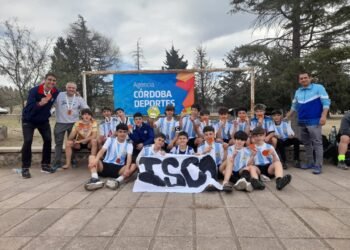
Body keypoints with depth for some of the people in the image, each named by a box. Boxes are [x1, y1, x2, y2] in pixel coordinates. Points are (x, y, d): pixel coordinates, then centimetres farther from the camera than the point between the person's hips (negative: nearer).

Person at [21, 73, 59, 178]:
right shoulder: (34, 91, -25)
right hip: (29, 120, -4)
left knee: (48, 140, 0)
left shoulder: (55, 92, -10)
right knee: (28, 141, -14)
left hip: (44, 120, 5)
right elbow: (29, 107, -34)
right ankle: (25, 168, -4)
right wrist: (40, 103, -49)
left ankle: (45, 165, 14)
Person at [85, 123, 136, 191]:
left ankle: (118, 180, -51)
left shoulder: (129, 144, 3)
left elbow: (129, 157, -16)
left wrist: (127, 168, -38)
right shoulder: (110, 139, 4)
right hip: (105, 165, 1)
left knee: (133, 166, -27)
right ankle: (95, 179, -46)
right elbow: (102, 150, -12)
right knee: (91, 157, -23)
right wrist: (96, 160, -34)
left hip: (119, 168, -1)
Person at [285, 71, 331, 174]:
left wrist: (323, 116, -18)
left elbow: (326, 102, -7)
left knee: (317, 143, -6)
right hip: (302, 122, 6)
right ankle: (310, 162, 21)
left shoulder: (318, 88, -2)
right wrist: (287, 117, 22)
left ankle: (318, 165, -3)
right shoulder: (297, 92, 15)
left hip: (314, 121, -6)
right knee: (306, 143, 11)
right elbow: (294, 106, 24)